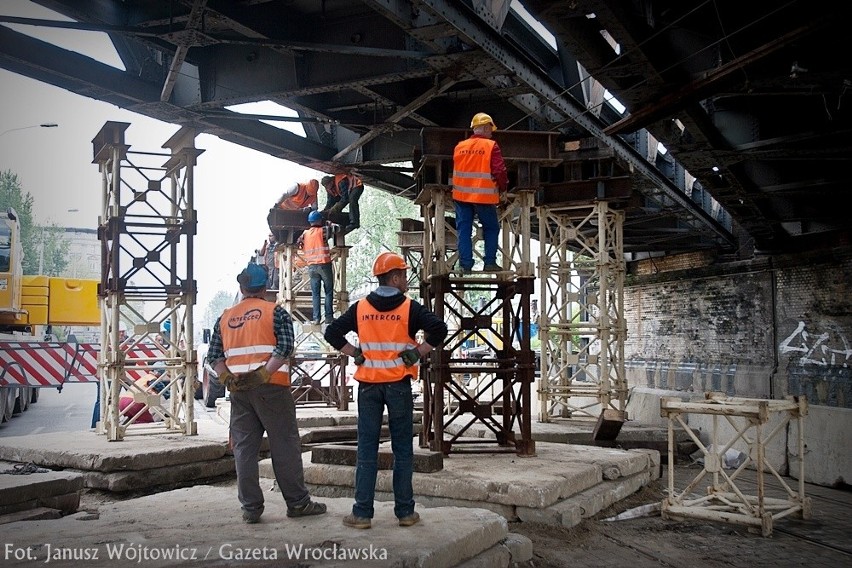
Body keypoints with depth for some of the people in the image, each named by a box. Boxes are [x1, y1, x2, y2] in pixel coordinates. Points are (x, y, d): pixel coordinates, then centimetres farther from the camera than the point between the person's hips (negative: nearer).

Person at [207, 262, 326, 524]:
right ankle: (297, 502, 9)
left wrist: (227, 378, -2)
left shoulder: (225, 317, 14)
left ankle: (251, 508, 9)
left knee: (244, 448, 7)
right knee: (284, 445, 3)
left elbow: (214, 355, 7)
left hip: (239, 391, 4)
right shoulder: (275, 312, 1)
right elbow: (285, 347, -14)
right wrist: (264, 373, -17)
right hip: (272, 388, -4)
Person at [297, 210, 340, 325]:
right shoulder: (323, 230, -4)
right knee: (329, 292, 4)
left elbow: (299, 245, 14)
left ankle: (316, 318, 1)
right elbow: (337, 228, 3)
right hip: (324, 264, -4)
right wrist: (327, 224, 20)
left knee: (315, 293, 6)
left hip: (312, 266, 4)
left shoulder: (305, 234, 8)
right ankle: (328, 317, 0)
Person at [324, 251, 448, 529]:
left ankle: (362, 513, 7)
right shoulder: (409, 307, -4)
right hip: (398, 384, -2)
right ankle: (405, 512, 12)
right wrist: (417, 353, -7)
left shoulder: (360, 308, 4)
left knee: (367, 449, 6)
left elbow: (332, 333, 4)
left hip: (368, 384, 2)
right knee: (402, 449, 6)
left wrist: (355, 354, 5)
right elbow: (439, 329, -15)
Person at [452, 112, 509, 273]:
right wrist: (503, 188, 5)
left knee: (464, 230, 8)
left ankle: (465, 264, 6)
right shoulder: (491, 146, -9)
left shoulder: (459, 146, 6)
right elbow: (499, 171, -12)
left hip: (462, 195, 4)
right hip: (484, 196, -4)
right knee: (491, 228, 12)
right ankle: (490, 262, 10)